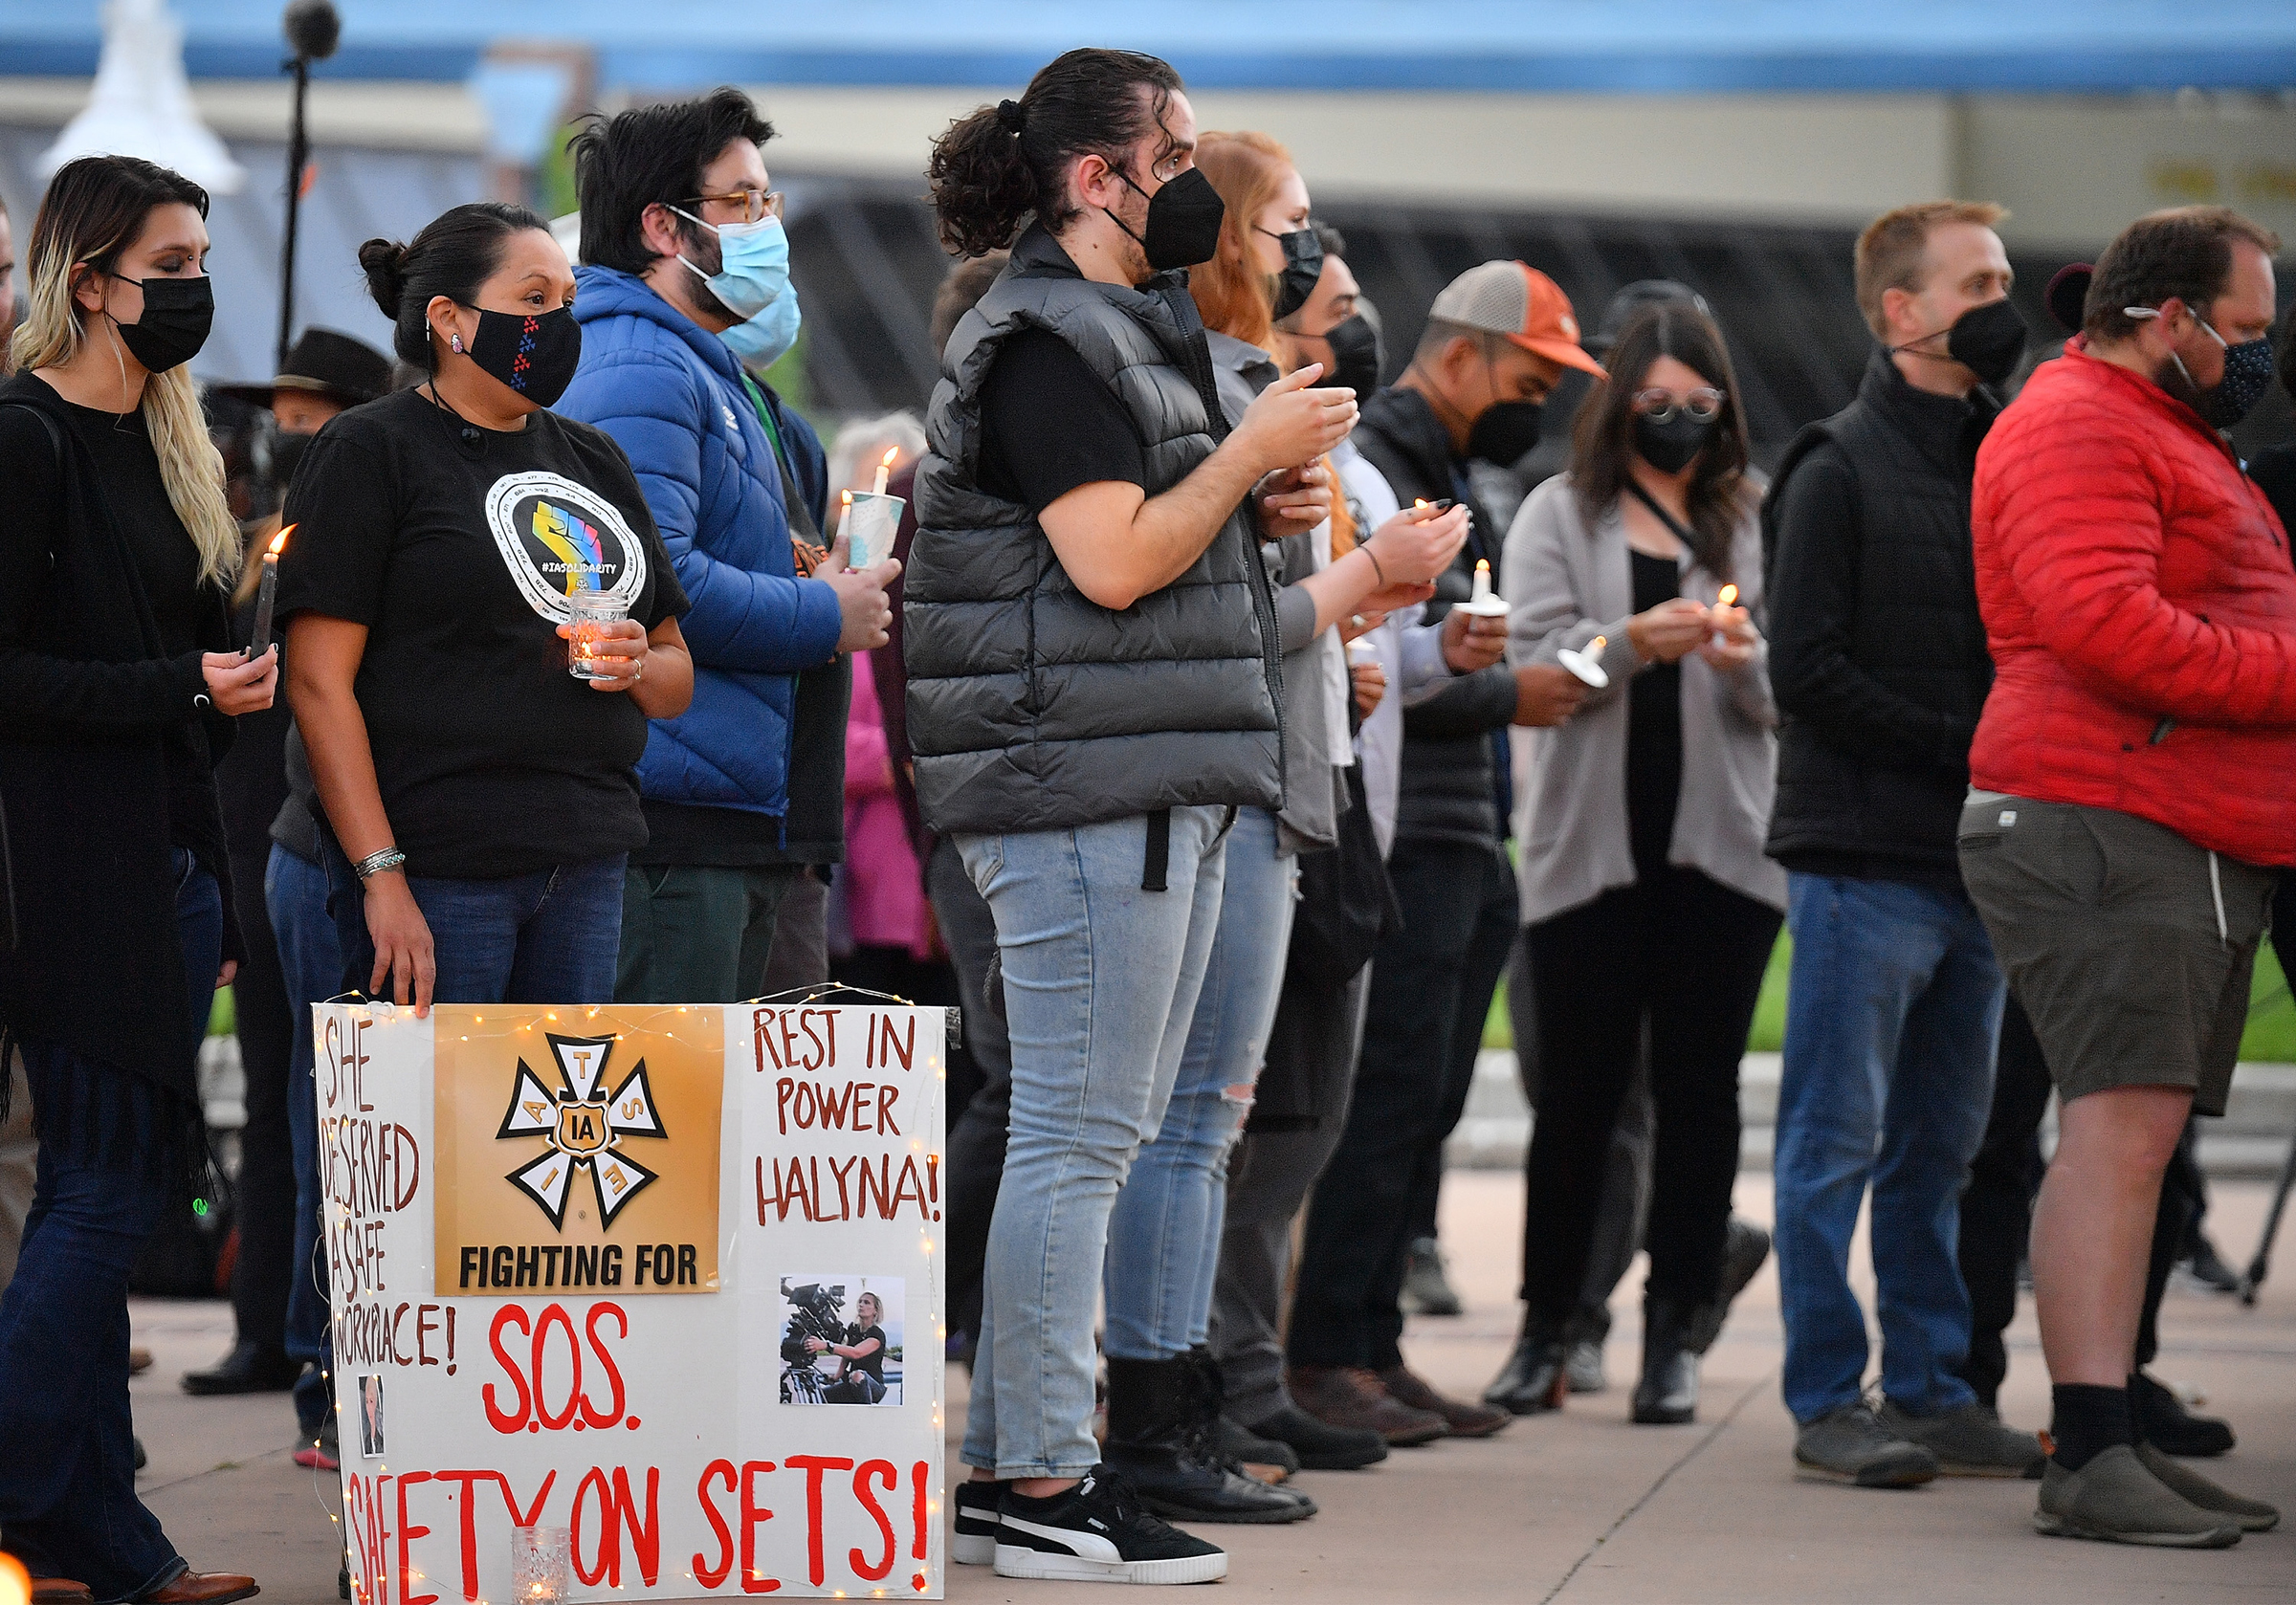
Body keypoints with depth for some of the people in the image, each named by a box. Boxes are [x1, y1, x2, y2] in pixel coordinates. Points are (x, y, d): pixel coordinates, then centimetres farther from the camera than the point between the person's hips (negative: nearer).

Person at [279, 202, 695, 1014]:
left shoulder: (593, 459, 19)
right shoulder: (370, 450, -1)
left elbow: (678, 680, 24)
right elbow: (320, 682, -9)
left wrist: (638, 667, -1)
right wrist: (381, 878, -17)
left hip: (585, 871, 7)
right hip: (437, 872, -7)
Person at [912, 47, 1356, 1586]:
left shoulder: (1139, 330, 20)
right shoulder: (1044, 339, -11)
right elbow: (1112, 561, -19)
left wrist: (1258, 502, 12)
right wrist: (1254, 452, -10)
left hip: (1166, 791, 11)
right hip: (1083, 782, -11)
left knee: (1100, 1134, 12)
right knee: (1079, 1133, -8)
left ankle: (1011, 1460, 17)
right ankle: (1044, 1487, -5)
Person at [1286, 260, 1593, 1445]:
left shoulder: (1446, 480, 22)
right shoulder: (1368, 469, -10)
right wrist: (1501, 695, -12)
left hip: (1461, 847, 10)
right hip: (1401, 844, -10)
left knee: (1423, 1103, 10)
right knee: (1391, 1095, -9)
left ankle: (1372, 1348, 14)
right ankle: (1328, 1357, -5)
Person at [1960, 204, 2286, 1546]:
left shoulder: (2173, 434, 27)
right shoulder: (2076, 427, -8)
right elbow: (2105, 626, -22)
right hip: (2105, 828, -11)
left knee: (2142, 1134, 9)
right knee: (2121, 1122, -16)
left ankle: (2113, 1436, 12)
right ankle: (2091, 1459, -20)